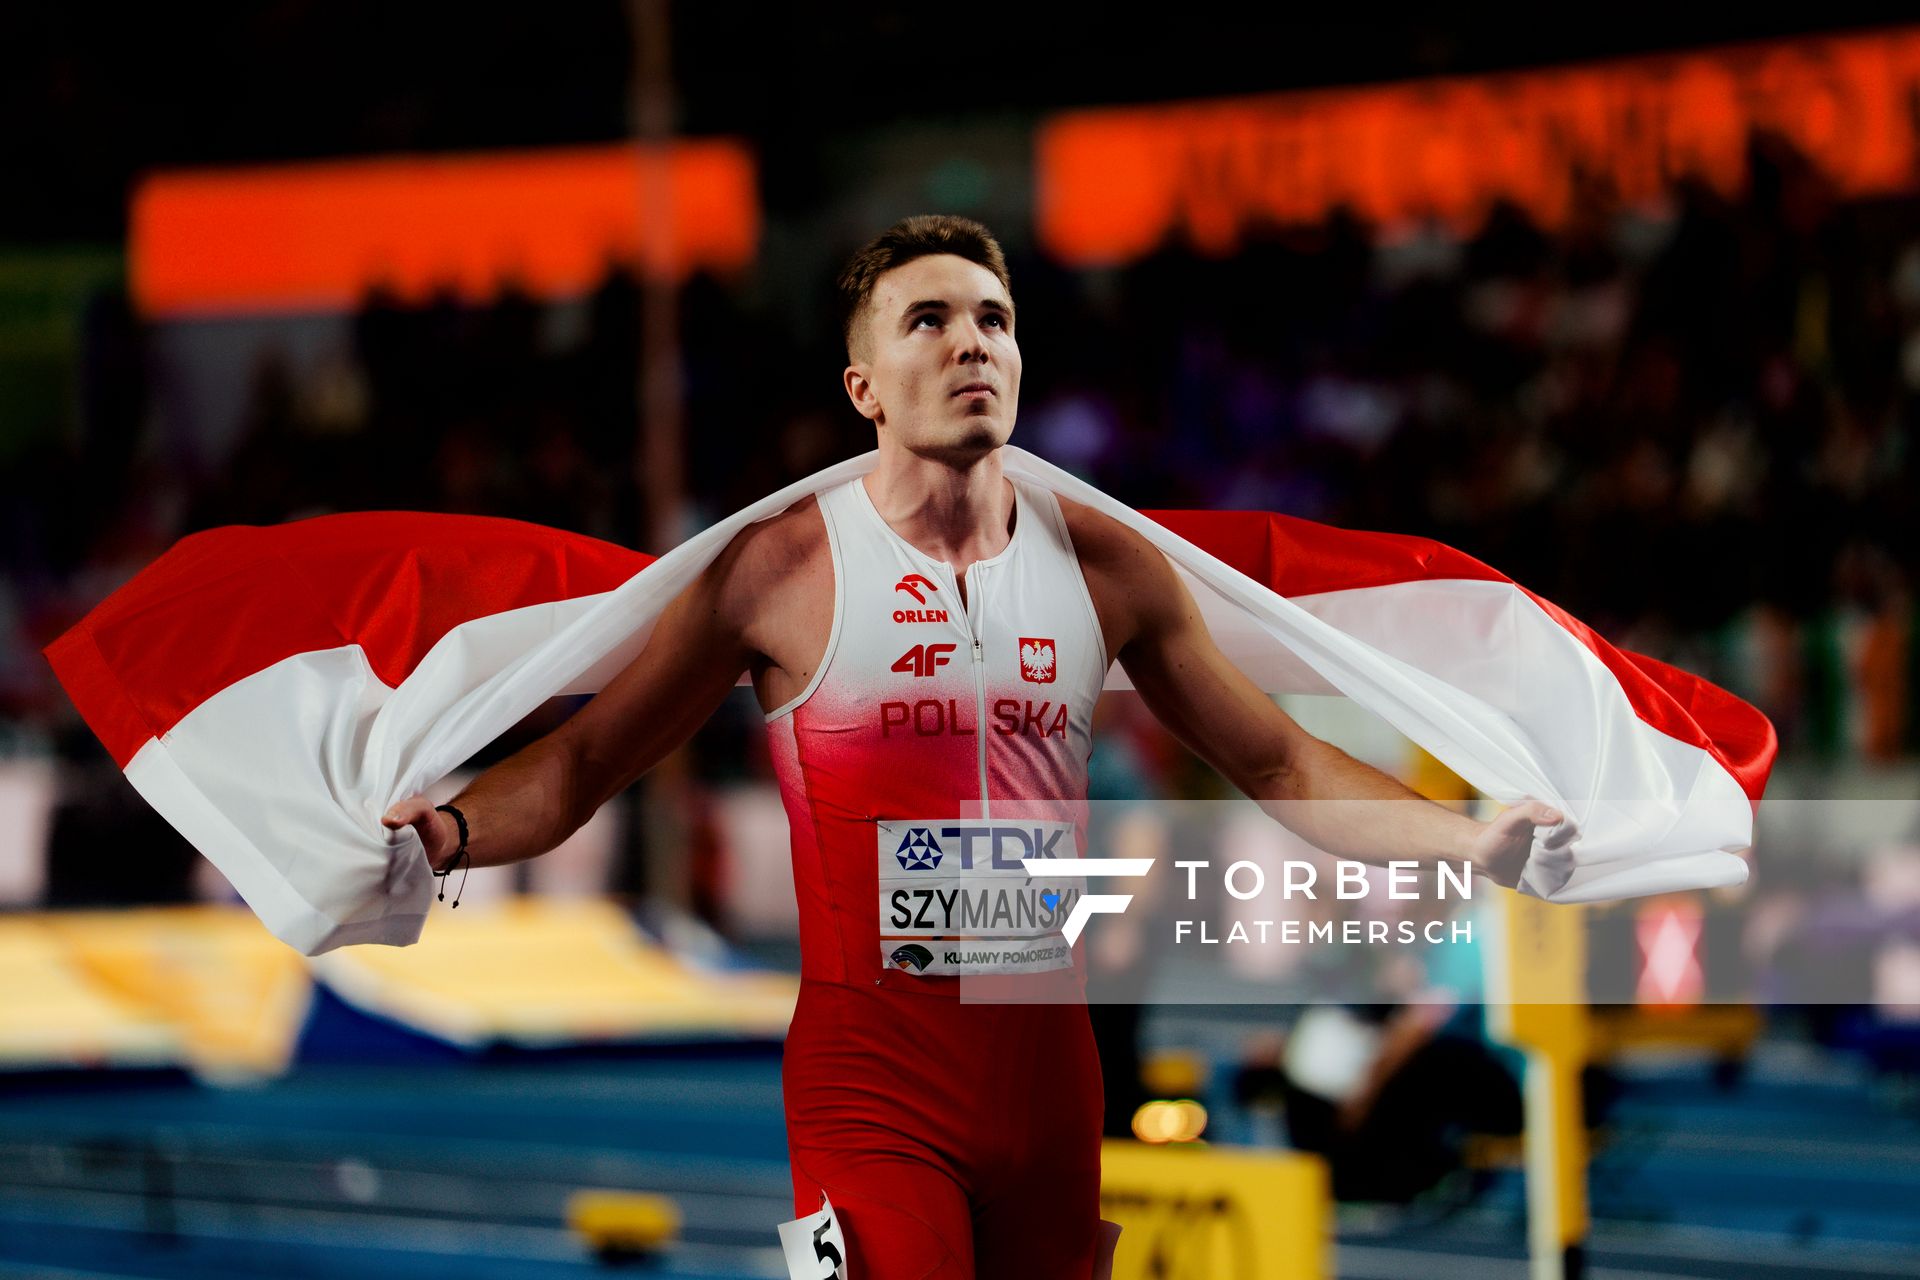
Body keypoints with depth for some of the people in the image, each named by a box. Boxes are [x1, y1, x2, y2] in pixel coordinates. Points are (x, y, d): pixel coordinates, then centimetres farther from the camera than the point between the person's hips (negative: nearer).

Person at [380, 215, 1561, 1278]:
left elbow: (1278, 766, 13)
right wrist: (446, 832, -21)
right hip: (872, 1072, -4)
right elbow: (585, 764, -1)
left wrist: (1479, 842, 2)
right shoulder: (786, 570, -4)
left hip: (1047, 1063, 4)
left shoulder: (1107, 566, 6)